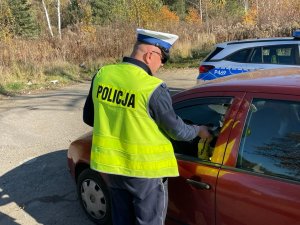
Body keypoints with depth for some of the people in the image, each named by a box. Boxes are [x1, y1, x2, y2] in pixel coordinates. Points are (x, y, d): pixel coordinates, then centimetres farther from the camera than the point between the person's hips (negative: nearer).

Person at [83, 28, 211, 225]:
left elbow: (89, 117, 7)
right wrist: (198, 131, 8)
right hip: (145, 169, -6)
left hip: (111, 163, 6)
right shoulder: (153, 88, -22)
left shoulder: (102, 75, -4)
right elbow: (176, 130, -12)